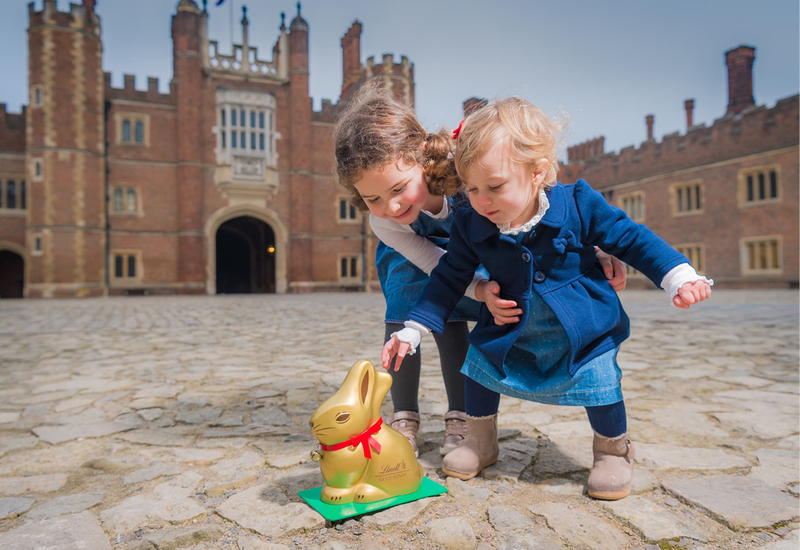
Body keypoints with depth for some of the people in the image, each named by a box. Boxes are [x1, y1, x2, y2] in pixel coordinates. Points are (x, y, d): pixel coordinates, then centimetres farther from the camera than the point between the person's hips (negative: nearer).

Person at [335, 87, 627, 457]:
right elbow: (438, 265, -29)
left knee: (448, 318, -18)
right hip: (409, 250, 1)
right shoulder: (382, 223, -36)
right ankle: (404, 417, -2)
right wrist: (481, 290, -50)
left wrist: (593, 254, -42)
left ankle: (459, 417, -1)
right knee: (400, 314, -19)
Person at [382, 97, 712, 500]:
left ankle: (612, 451, 20)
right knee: (480, 361, -3)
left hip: (584, 329, -2)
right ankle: (480, 442, 25)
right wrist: (411, 331, -11)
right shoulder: (470, 225, -15)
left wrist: (680, 278, -16)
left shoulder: (577, 204, -20)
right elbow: (448, 281, -6)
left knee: (598, 379, -13)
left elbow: (632, 239, -7)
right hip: (510, 329, 3)